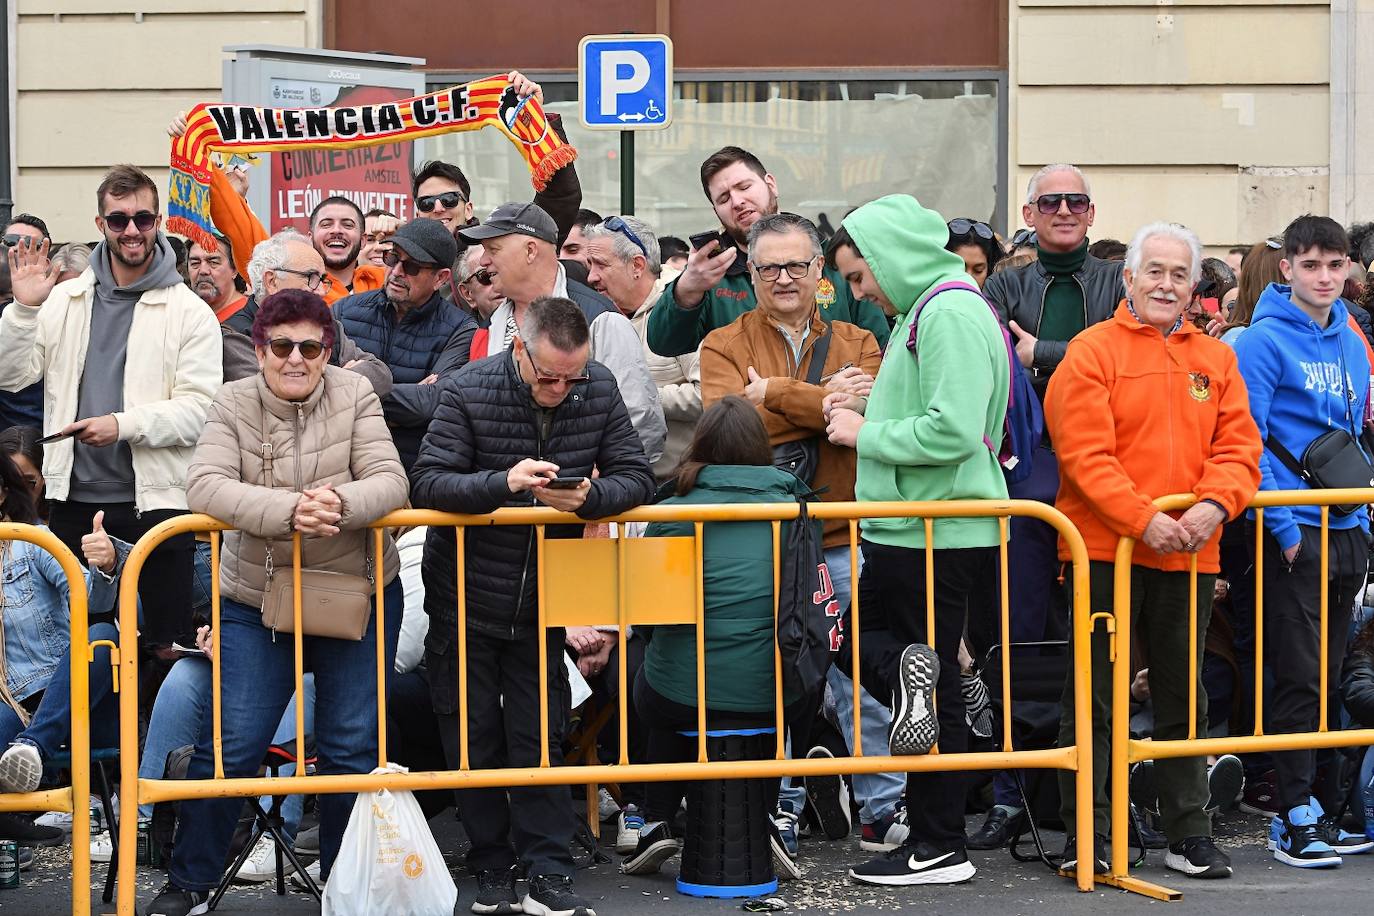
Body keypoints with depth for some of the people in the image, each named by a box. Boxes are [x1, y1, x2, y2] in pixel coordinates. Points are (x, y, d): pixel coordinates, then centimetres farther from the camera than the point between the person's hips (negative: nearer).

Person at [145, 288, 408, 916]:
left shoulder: (355, 396, -3)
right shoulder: (234, 403, -4)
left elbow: (391, 483, -12)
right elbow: (206, 486, -18)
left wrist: (342, 503, -34)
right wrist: (287, 510, -33)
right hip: (257, 600, 0)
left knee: (352, 746, 6)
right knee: (231, 743, -3)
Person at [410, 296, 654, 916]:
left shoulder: (599, 391, -8)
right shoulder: (467, 392, -17)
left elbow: (636, 477, -8)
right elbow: (427, 484, -23)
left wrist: (588, 497, -30)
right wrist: (504, 481, -39)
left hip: (542, 599, 2)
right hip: (466, 596, -2)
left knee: (540, 737, 4)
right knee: (474, 741, 7)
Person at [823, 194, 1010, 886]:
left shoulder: (951, 314, -18)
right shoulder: (921, 311, 16)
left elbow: (952, 431, -27)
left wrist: (867, 434, -15)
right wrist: (869, 412, 9)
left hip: (938, 535, -11)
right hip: (909, 532, 11)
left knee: (935, 691, -5)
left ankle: (939, 848, 0)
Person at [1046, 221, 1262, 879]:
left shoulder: (1215, 360, 12)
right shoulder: (1092, 352, -3)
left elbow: (1238, 447, 4)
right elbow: (1085, 455, -13)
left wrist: (1213, 506, -15)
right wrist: (1144, 521, -20)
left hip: (1190, 553, 5)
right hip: (1105, 548, -4)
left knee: (1182, 698, 13)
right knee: (1093, 697, 1)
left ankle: (1189, 835, 21)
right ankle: (1085, 837, 7)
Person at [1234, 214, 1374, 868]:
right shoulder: (1265, 340, -9)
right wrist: (1281, 523, -17)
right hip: (1293, 532, -7)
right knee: (1298, 678, -5)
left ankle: (1318, 807, 19)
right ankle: (1295, 818, 0)